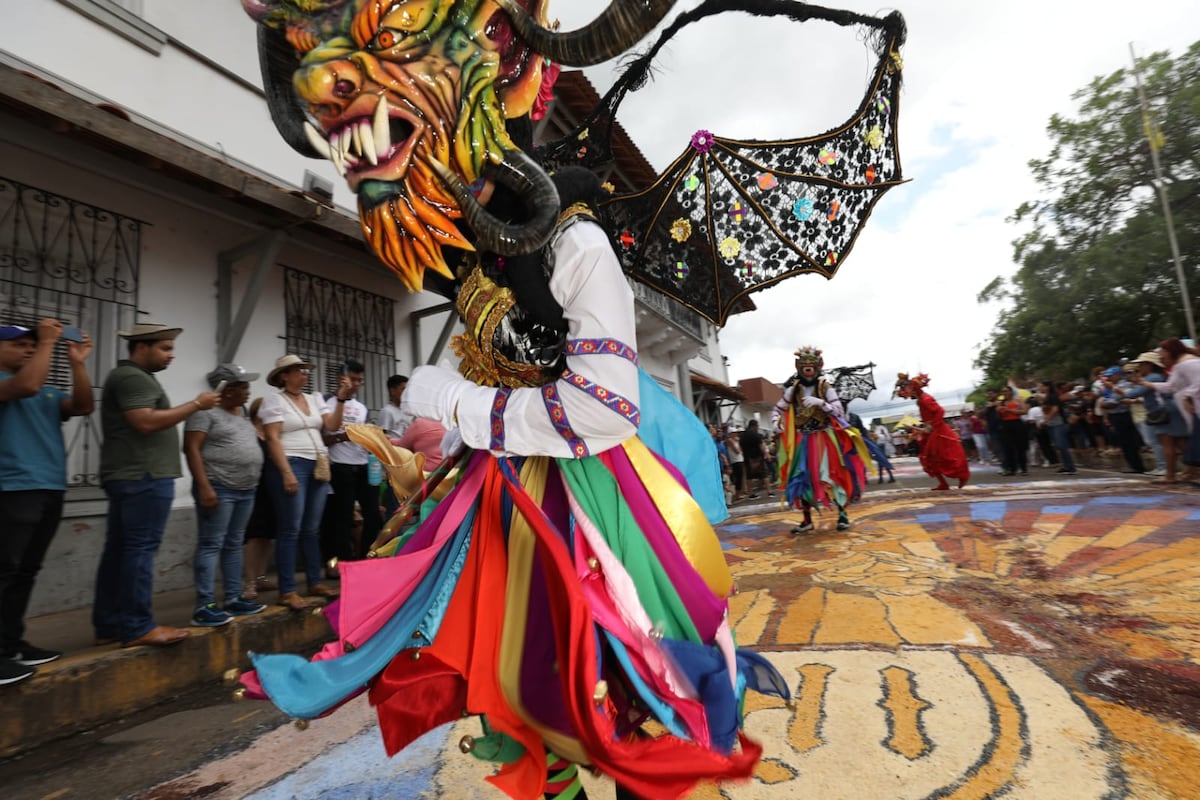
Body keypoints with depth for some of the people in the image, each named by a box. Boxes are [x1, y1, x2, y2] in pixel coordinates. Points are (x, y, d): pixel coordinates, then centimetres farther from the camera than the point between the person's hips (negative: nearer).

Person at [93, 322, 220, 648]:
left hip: (130, 475, 11)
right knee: (140, 549, -8)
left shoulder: (129, 376, 23)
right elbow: (146, 422, -22)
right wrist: (196, 404, -16)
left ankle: (108, 625, 16)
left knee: (118, 549, 10)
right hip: (144, 476, -11)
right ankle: (137, 627, -4)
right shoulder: (133, 377, -11)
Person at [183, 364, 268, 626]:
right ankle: (204, 606, -1)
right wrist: (204, 486, -22)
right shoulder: (205, 412, -8)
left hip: (245, 489, 8)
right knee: (211, 545, -5)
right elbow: (191, 449, -15)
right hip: (218, 488, -8)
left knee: (234, 545, 11)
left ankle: (234, 599, 18)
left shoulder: (242, 411, 16)